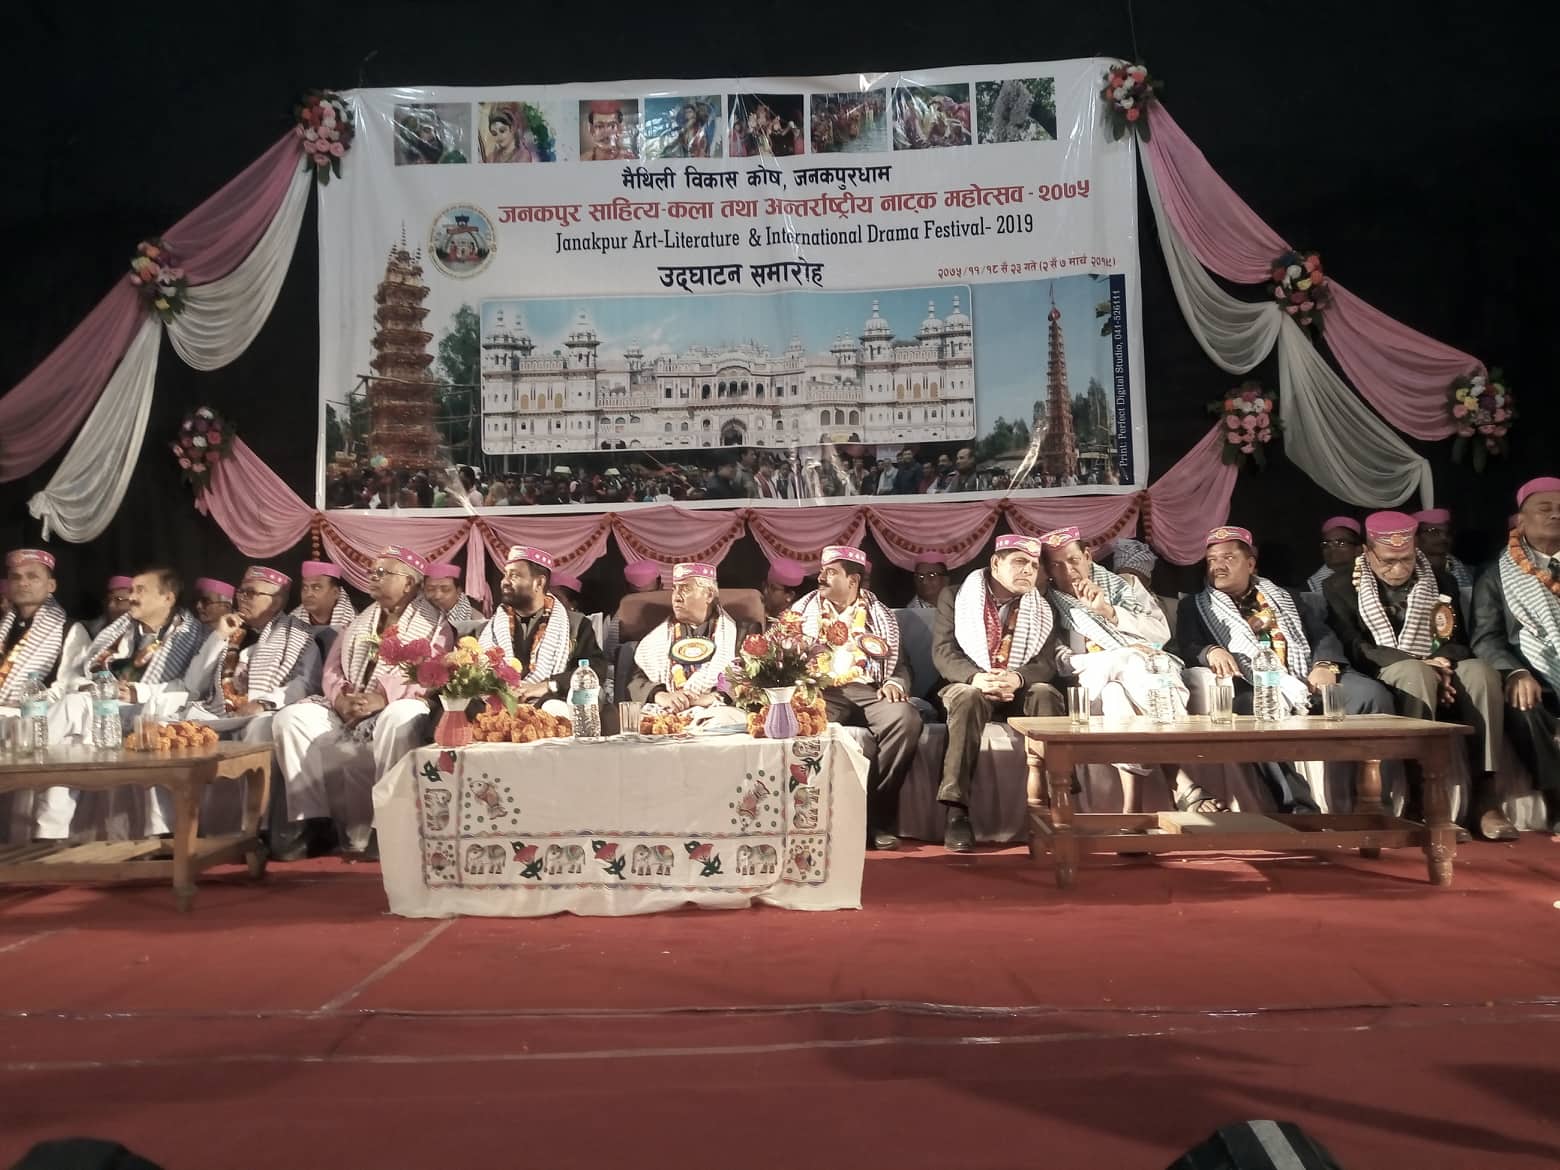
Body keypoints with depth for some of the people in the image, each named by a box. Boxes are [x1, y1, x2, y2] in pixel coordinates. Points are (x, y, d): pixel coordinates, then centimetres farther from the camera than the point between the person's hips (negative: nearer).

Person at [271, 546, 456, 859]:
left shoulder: (433, 624, 2)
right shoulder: (360, 622, 23)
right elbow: (332, 666, 14)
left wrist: (382, 698, -26)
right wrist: (340, 697, -9)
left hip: (394, 710, -6)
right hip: (348, 712, 7)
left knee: (399, 719, -40)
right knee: (291, 717, -14)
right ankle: (312, 822, -14)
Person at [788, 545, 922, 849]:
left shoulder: (880, 615, 20)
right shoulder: (803, 610, 18)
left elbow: (899, 662, 19)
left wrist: (895, 683, -5)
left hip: (868, 691, 2)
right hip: (821, 691, -1)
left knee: (907, 720, -31)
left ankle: (873, 816, -22)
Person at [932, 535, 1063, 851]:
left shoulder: (1043, 609, 9)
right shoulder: (955, 597, 3)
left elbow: (1046, 662, -3)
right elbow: (942, 651, -7)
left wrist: (1018, 678, -27)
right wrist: (976, 677, -28)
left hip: (1019, 692, 2)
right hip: (970, 686, -2)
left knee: (1046, 694, -30)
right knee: (968, 698, -37)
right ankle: (957, 813, -39)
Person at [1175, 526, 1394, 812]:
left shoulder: (1280, 596, 29)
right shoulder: (1194, 607, 21)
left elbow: (1323, 633, 19)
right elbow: (1187, 648, 5)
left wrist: (1325, 665, -3)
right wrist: (1211, 651, -19)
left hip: (1305, 680, 4)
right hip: (1252, 689, -3)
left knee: (1372, 693, -23)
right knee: (1254, 713, -40)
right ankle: (1301, 808, -37)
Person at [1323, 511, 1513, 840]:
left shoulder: (1442, 582, 14)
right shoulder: (1341, 586, 2)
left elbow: (1458, 642, 9)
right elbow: (1352, 648, -8)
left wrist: (1442, 664, -16)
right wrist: (1418, 663, -20)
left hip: (1436, 675, 4)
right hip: (1381, 680, -4)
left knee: (1480, 671, -28)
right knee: (1416, 673, -36)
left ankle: (1484, 797, -32)